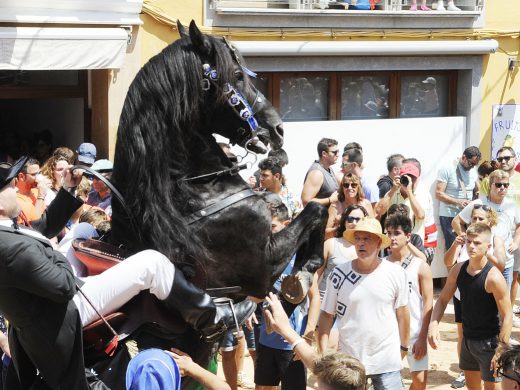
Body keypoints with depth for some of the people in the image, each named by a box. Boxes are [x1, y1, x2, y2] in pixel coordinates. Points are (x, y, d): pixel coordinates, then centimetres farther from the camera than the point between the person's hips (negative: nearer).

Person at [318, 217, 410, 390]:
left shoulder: (396, 273, -3)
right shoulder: (339, 274, -4)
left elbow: (402, 312, 7)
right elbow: (327, 315, 2)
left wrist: (403, 347, 10)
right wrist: (323, 354, -3)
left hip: (387, 362, 0)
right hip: (348, 361, 0)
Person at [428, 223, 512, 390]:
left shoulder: (493, 277, -22)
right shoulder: (458, 270, -3)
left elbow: (507, 316, -20)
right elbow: (443, 300, 7)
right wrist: (433, 324, -11)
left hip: (489, 342, -7)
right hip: (467, 338, 7)